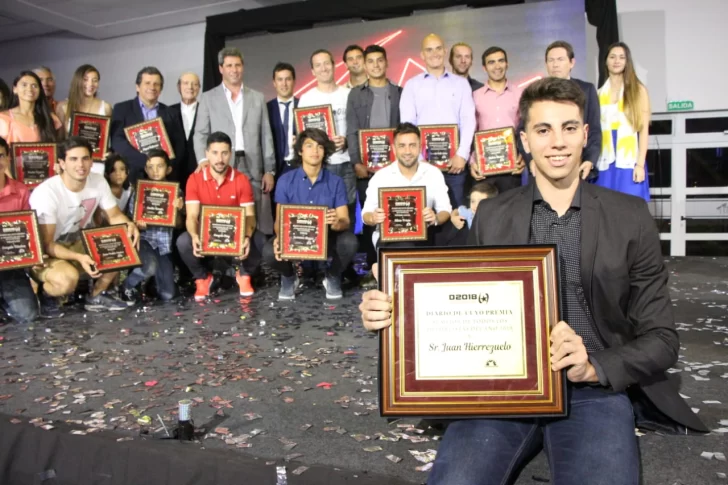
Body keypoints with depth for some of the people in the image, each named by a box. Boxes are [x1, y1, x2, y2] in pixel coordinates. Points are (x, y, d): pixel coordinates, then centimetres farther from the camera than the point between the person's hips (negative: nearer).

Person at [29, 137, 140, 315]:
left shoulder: (98, 181, -9)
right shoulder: (46, 193, -25)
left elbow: (115, 216, 1)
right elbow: (46, 245, -24)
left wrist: (129, 225, -24)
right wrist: (79, 258, -40)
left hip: (79, 244, 6)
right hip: (45, 255, -6)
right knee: (67, 278, -37)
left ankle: (96, 296, 2)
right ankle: (45, 295, 2)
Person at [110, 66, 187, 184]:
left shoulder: (170, 113, 14)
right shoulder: (122, 109, 7)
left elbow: (179, 144, 10)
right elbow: (117, 141, -4)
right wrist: (146, 160, -16)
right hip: (132, 175, -2)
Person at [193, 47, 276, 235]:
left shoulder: (258, 98, 14)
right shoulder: (208, 98, 10)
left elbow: (266, 136, 11)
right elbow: (200, 134, 4)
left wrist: (269, 170, 4)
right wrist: (203, 159, -15)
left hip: (253, 169, 1)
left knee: (260, 228, -2)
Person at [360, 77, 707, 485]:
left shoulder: (631, 218, 3)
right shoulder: (492, 216, 6)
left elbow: (662, 338, 2)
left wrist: (593, 368, -18)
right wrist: (396, 315, -11)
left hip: (596, 390, 0)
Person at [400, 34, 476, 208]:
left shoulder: (461, 83, 12)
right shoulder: (412, 85, 10)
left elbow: (468, 120, 3)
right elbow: (407, 123, 2)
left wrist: (462, 154, -8)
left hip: (454, 159, 1)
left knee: (455, 208, 0)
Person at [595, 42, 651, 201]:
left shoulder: (638, 90, 5)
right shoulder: (600, 93, 11)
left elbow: (644, 129, -1)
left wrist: (640, 163, -9)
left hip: (629, 161, -2)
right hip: (605, 162, 2)